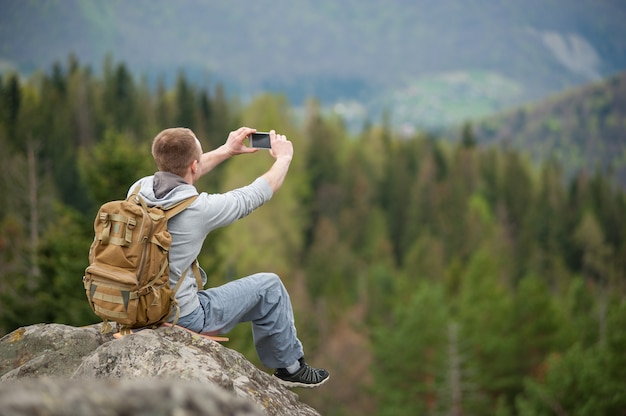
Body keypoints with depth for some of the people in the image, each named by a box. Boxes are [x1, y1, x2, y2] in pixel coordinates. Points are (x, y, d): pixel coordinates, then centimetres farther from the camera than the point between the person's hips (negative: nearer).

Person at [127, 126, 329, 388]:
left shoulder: (138, 190, -6)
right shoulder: (199, 209, -23)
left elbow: (178, 175, 17)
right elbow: (258, 194, -5)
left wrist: (226, 151, 27)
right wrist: (284, 157, 13)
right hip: (182, 320, -6)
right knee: (269, 287, 11)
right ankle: (291, 367, 31)